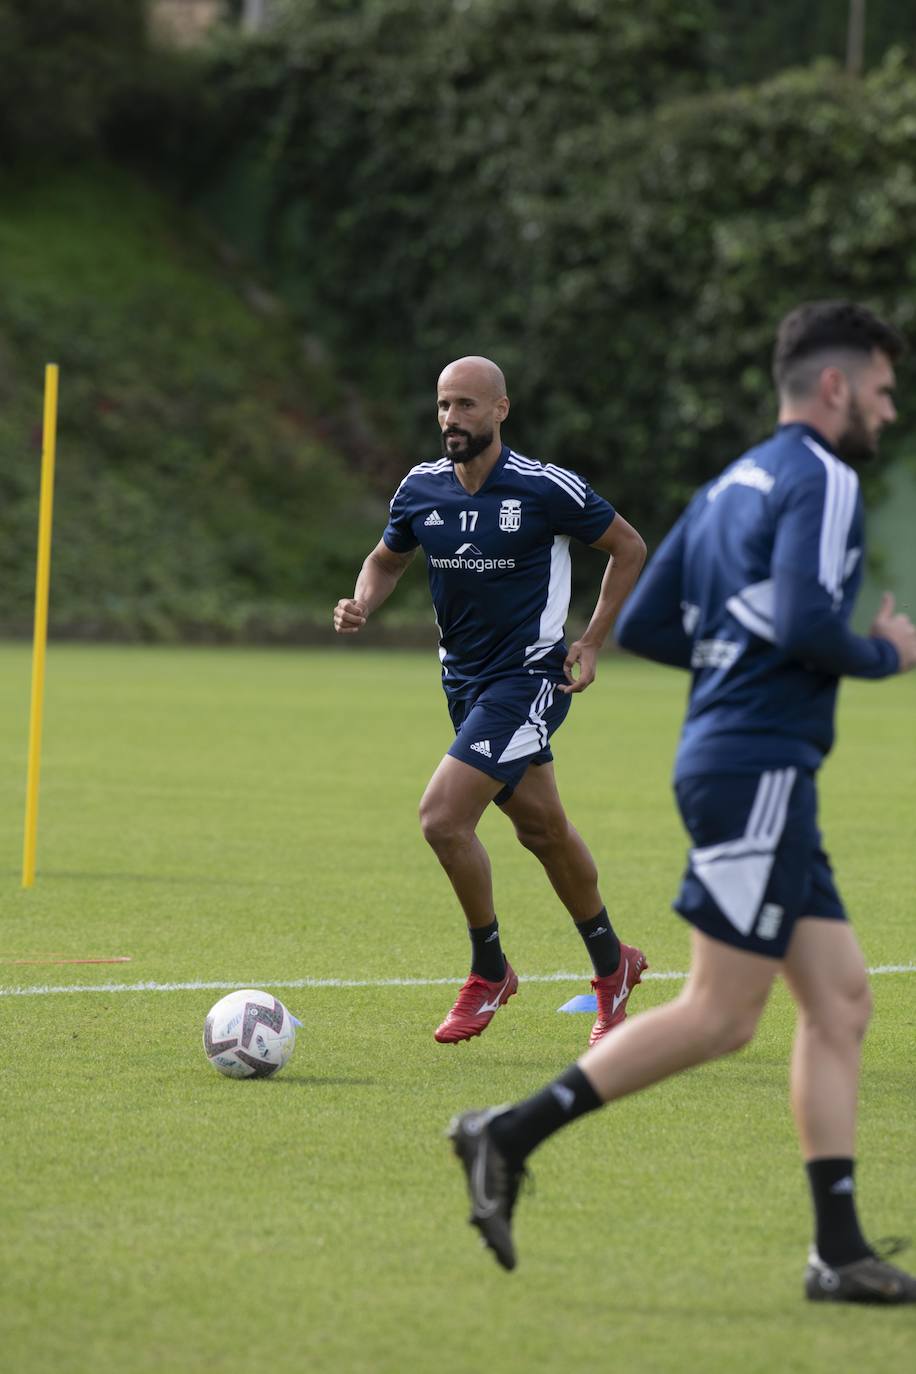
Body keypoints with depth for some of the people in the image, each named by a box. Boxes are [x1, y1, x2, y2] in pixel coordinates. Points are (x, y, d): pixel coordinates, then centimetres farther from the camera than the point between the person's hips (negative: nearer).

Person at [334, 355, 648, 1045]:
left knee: (443, 815, -18)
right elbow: (386, 559, 18)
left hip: (529, 675, -6)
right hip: (464, 679, 6)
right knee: (542, 828, 17)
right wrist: (362, 604, -4)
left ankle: (489, 969, 1)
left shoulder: (546, 488, -15)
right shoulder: (421, 489, 0)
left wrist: (592, 644, -5)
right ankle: (613, 965, 35)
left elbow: (629, 548, -2)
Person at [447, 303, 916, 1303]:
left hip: (729, 763, 10)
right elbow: (804, 623, -22)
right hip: (759, 771, -10)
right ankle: (512, 1135, -9)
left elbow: (640, 626, 19)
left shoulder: (731, 487, 20)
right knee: (721, 1014, -9)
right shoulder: (821, 480, -8)